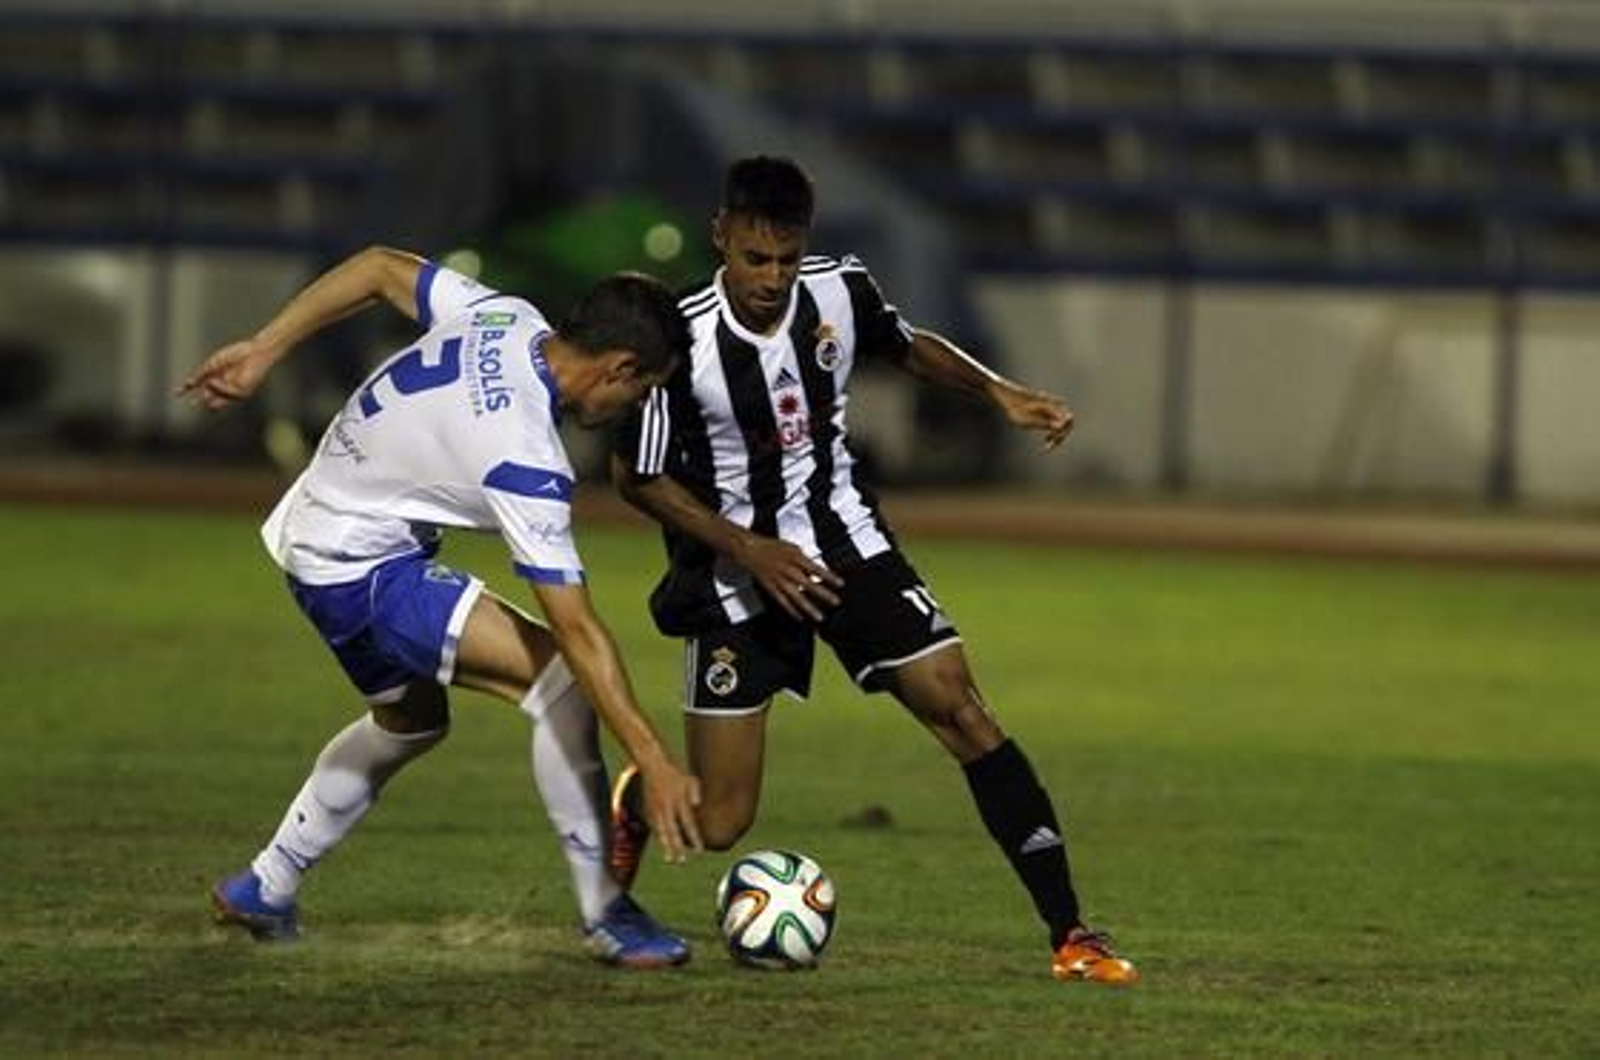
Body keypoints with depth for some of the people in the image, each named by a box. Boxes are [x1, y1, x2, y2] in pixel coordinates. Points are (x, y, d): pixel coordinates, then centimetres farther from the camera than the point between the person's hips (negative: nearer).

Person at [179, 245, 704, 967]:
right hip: (358, 570, -10)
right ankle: (605, 917, -15)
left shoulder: (503, 318, -8)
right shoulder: (525, 462, -30)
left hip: (314, 534, 10)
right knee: (558, 677, -20)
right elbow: (575, 630, -31)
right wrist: (654, 763, -31)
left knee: (412, 720, 29)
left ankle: (262, 891, 39)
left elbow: (379, 269, 6)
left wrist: (263, 352, 14)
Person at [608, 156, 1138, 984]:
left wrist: (1000, 394, -1)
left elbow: (908, 347, 14)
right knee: (715, 825, -4)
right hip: (736, 570, -3)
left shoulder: (840, 291, -10)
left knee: (962, 711, -12)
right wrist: (748, 551, -18)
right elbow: (636, 477, -11)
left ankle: (1071, 937, -9)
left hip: (844, 542, 3)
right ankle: (634, 807, 36)